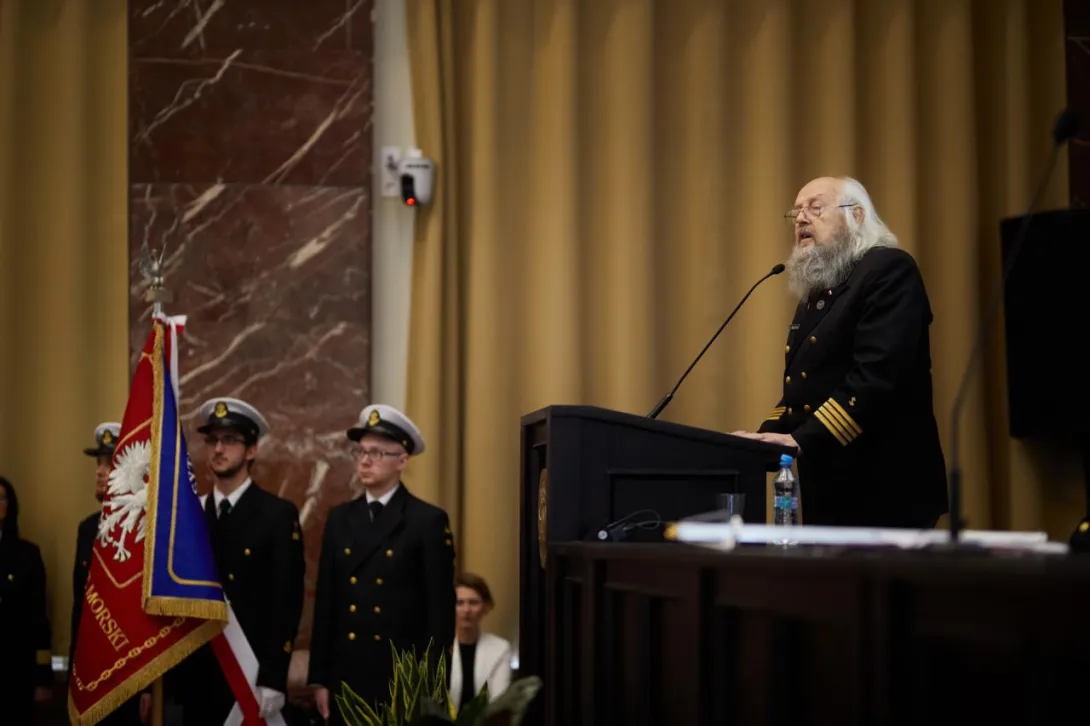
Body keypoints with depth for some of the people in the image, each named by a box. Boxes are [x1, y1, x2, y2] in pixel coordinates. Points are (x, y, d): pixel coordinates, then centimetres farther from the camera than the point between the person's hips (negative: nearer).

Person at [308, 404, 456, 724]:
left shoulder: (428, 521, -4)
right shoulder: (340, 518, 10)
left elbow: (441, 611, -6)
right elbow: (326, 603, 10)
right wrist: (319, 679, 6)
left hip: (404, 679, -4)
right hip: (347, 678, 4)